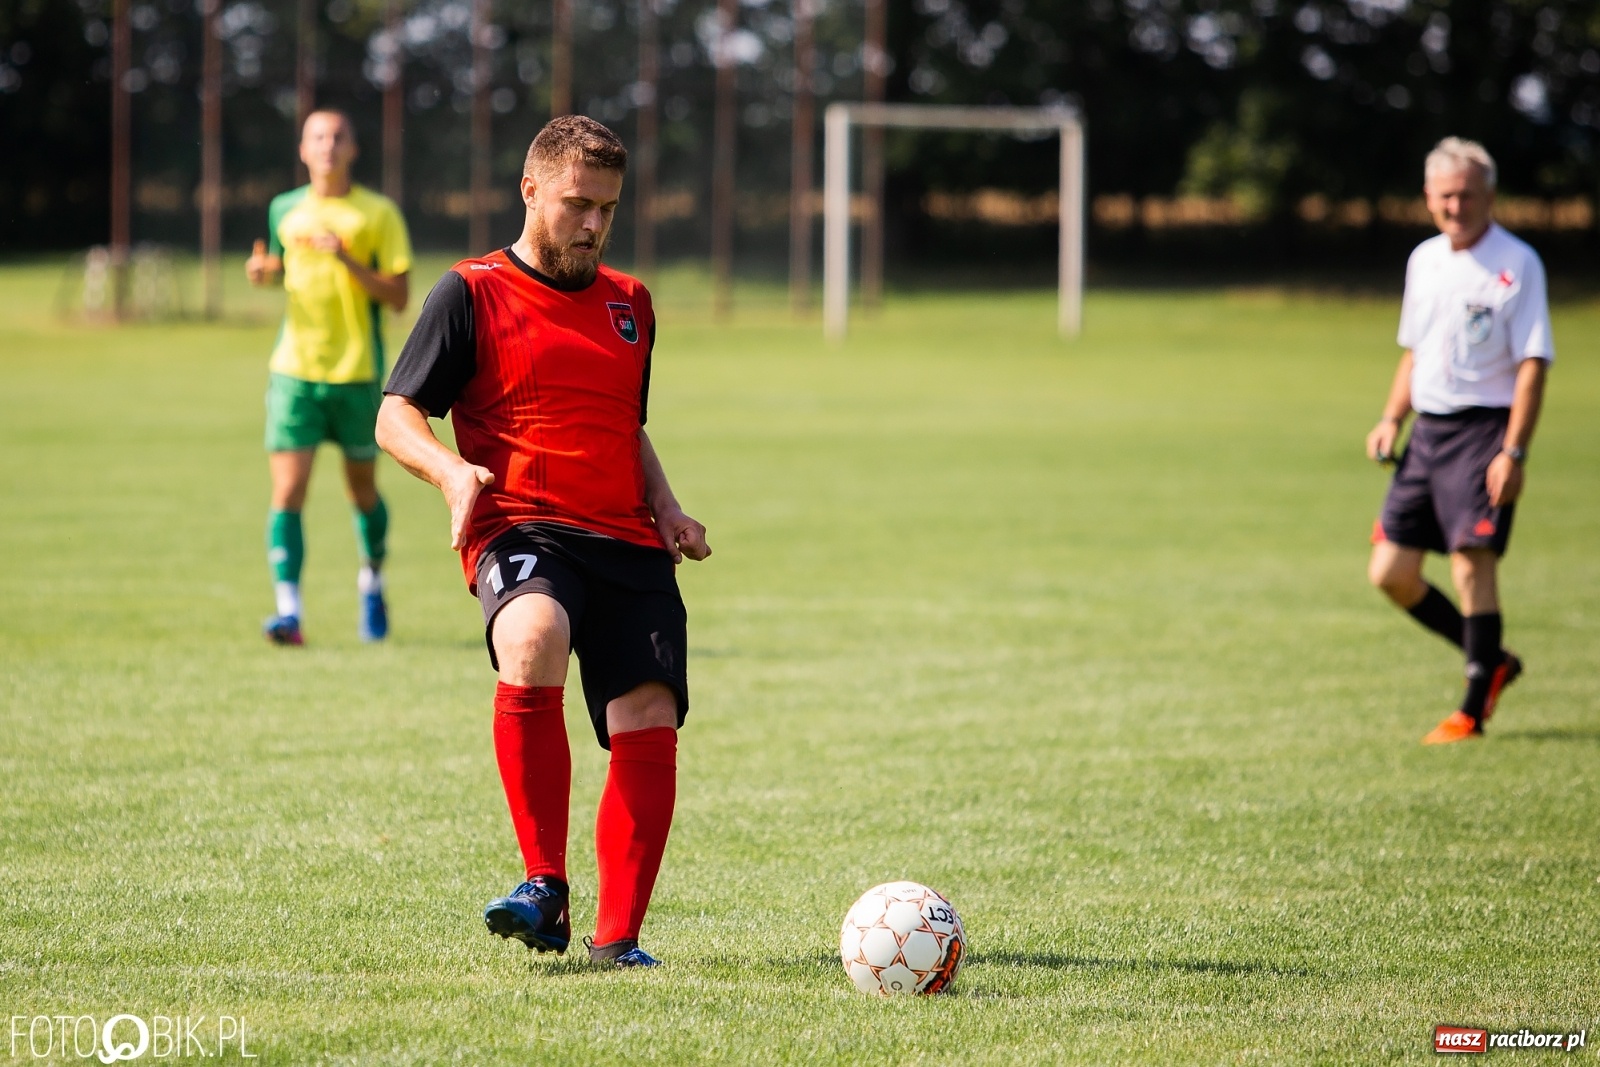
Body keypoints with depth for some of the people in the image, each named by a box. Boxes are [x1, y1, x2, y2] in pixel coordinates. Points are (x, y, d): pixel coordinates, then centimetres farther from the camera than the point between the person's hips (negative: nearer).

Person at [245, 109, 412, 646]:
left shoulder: (378, 213, -2)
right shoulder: (284, 210, 8)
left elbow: (398, 296, -7)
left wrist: (347, 260, -20)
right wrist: (263, 270, 3)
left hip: (358, 374, -2)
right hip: (294, 372, 2)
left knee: (362, 488, 12)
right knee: (287, 491, -11)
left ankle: (372, 582, 38)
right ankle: (288, 611, -15)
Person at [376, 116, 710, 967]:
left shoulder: (630, 304, 21)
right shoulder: (471, 294, 5)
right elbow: (396, 418, 2)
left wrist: (667, 510, 15)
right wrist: (451, 471, -19)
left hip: (627, 542, 5)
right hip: (521, 531, -5)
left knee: (650, 722, -12)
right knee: (533, 640, -37)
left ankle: (617, 937, -1)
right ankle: (545, 889, -28)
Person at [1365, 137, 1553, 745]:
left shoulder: (1517, 264, -9)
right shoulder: (1423, 261, 13)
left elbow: (1532, 365, -13)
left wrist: (1513, 452, -21)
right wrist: (1392, 420, 10)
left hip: (1484, 428, -7)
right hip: (1427, 431, 7)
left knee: (1472, 562, -13)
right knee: (1390, 571, 4)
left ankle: (1473, 709, -3)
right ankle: (1491, 662, 22)